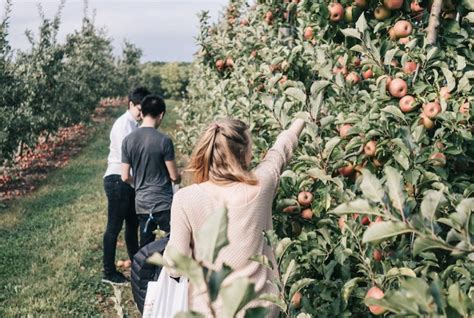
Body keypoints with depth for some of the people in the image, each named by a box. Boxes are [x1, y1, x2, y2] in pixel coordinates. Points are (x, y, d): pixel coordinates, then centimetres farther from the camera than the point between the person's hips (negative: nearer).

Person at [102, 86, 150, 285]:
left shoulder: (135, 125, 11)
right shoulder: (123, 124, -17)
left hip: (128, 181, 10)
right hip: (118, 181, -10)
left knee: (133, 223, 19)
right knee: (114, 227, -1)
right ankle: (109, 273, 9)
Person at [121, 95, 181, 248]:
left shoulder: (128, 140, 0)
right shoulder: (164, 140, -12)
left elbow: (125, 177, 3)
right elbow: (174, 176, -8)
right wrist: (178, 178, 15)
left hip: (141, 204, 5)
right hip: (164, 203, -5)